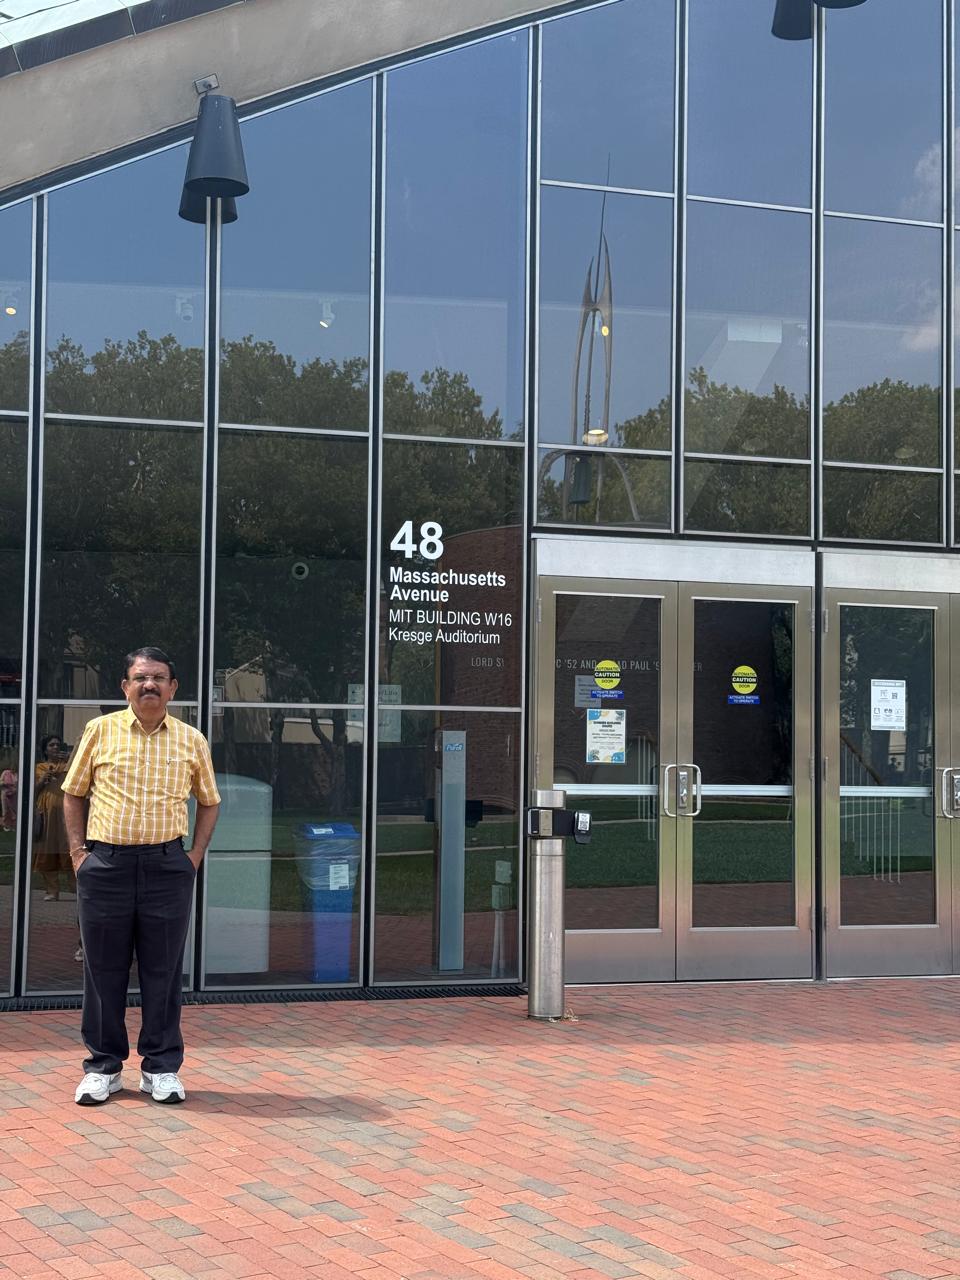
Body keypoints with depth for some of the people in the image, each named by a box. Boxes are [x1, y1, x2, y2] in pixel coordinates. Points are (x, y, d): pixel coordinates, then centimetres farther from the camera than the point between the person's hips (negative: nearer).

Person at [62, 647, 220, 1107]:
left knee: (164, 969, 4)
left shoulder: (191, 741, 6)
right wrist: (78, 850, 3)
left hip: (168, 865, 0)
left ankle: (161, 1067, 15)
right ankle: (103, 1067, 17)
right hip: (105, 863, 0)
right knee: (103, 968, 5)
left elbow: (209, 802, 16)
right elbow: (74, 793, 11)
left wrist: (195, 856, 5)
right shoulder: (100, 731, 3)